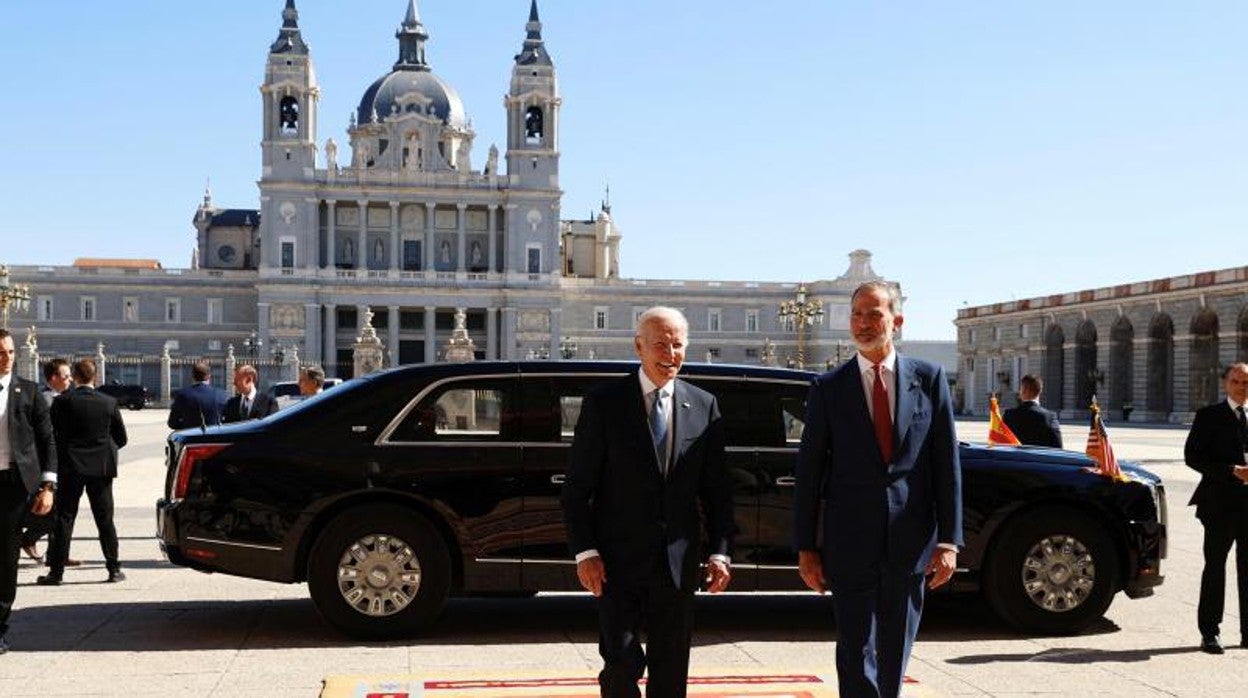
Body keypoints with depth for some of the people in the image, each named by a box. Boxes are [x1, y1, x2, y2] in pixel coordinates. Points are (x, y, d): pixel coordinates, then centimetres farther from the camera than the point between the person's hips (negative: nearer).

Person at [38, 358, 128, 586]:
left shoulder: (62, 402, -8)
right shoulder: (109, 403, -3)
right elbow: (121, 438, 3)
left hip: (70, 467, -1)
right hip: (101, 467, 1)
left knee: (64, 518, 4)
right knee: (105, 519, 7)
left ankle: (56, 570, 4)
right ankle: (114, 568, 7)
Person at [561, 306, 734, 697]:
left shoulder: (704, 407, 6)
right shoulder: (603, 404, -2)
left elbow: (716, 489, 9)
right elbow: (577, 488, -2)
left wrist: (720, 552, 0)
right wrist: (585, 552, -10)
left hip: (677, 563, 3)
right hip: (618, 562, -3)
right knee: (623, 663, -7)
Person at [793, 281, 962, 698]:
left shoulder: (929, 379, 4)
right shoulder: (828, 389, 2)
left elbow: (947, 463, 3)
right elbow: (809, 472, 3)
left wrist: (948, 540, -2)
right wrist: (806, 548, 0)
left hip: (910, 543, 1)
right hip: (850, 545, -1)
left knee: (895, 655, 12)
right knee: (856, 657, -2)